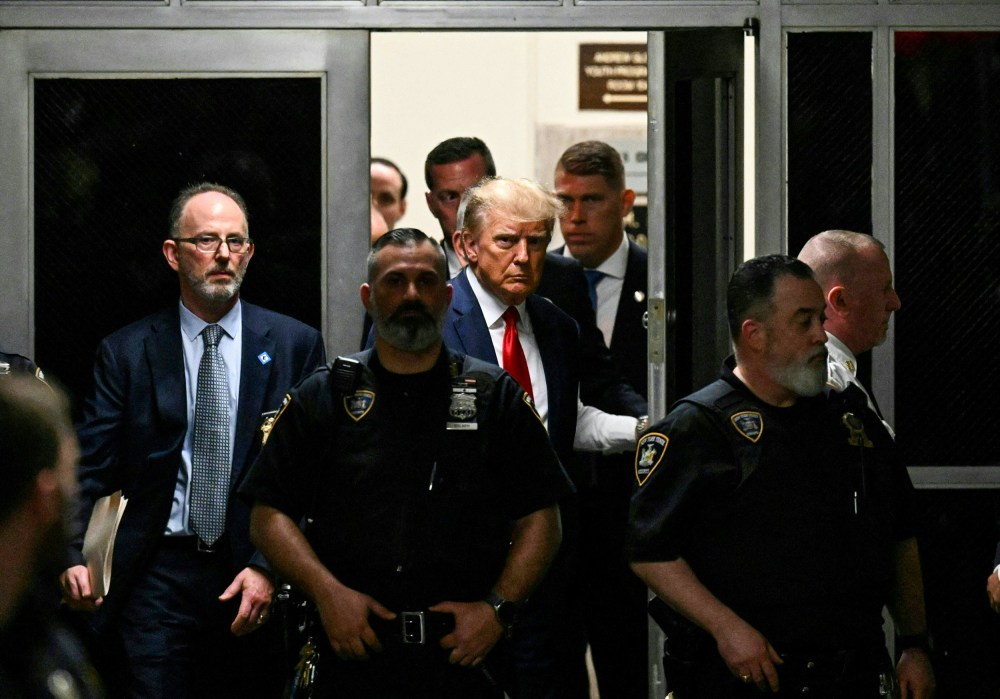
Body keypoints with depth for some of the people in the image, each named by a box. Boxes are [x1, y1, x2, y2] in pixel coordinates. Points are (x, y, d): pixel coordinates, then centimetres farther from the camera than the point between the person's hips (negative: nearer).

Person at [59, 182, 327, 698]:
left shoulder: (296, 345, 5)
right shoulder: (126, 352, 6)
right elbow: (90, 466, -1)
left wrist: (270, 567, -9)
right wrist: (70, 553, -18)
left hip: (257, 581, 0)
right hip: (158, 578, 0)